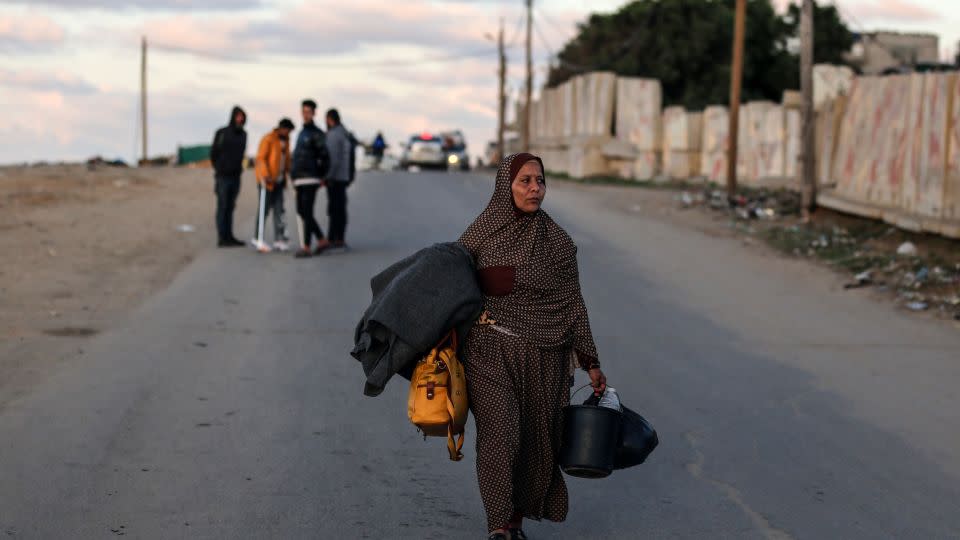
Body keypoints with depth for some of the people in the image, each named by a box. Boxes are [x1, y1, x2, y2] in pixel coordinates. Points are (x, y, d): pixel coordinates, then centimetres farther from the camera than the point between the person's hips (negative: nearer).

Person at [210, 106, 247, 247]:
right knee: (222, 207, -5)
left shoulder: (243, 134, 8)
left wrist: (238, 168, 13)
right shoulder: (222, 133, -8)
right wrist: (219, 169, 5)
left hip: (235, 176, 5)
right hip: (223, 176, -5)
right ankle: (222, 238, -5)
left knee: (230, 207, 8)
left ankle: (229, 236, 10)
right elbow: (213, 153, -2)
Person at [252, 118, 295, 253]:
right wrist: (266, 176, -23)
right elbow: (261, 158, -16)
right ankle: (257, 239, 7)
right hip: (267, 180, -7)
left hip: (279, 181, 7)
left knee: (279, 211, 4)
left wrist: (288, 173, 11)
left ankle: (279, 239, 6)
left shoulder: (285, 140, 13)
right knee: (264, 209, -2)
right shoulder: (268, 139, -12)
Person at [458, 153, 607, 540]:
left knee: (537, 441, 6)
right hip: (490, 351, -2)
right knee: (499, 436, -13)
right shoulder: (480, 233, 0)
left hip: (542, 357, 2)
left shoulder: (556, 240, 3)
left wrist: (590, 361, 7)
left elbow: (572, 303, 6)